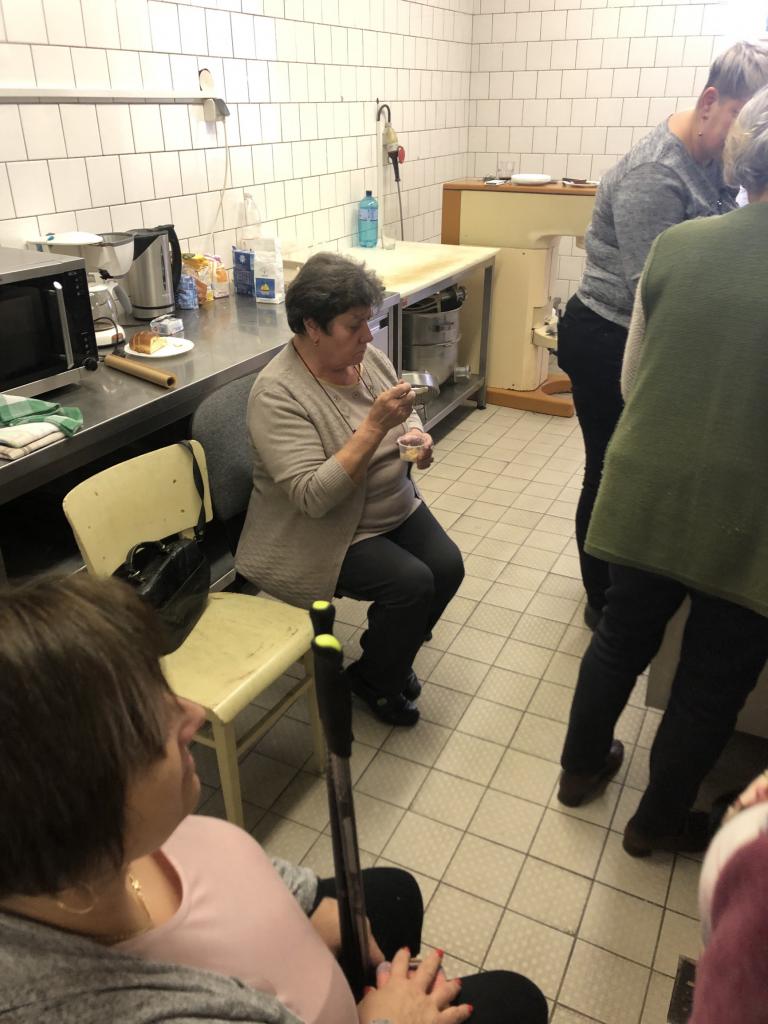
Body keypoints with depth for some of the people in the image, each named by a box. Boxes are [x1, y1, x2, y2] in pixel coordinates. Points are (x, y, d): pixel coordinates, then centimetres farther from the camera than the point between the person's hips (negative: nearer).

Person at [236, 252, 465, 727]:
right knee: (411, 583, -22)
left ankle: (394, 655, 18)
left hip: (395, 506, 7)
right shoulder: (278, 394, -24)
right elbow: (314, 497, -31)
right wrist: (375, 425, -35)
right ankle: (373, 678, 8)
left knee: (448, 567, -10)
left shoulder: (368, 356, -2)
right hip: (326, 534, -7)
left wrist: (416, 436, -11)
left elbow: (403, 418, 14)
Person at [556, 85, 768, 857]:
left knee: (623, 635, 24)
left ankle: (581, 767, 45)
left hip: (645, 494, 4)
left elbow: (631, 381, 5)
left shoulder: (676, 245, -3)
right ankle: (658, 821, 38)